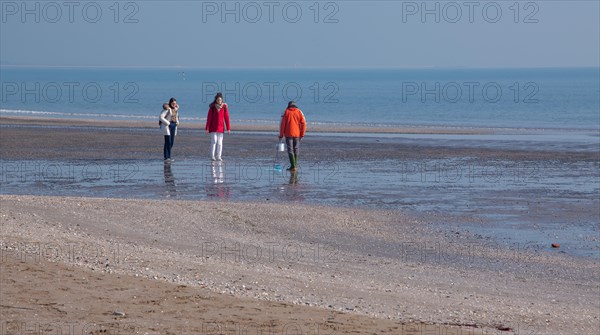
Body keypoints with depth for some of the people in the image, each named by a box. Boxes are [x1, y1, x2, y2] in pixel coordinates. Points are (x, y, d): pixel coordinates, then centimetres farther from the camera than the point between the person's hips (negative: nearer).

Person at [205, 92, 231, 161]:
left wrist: (228, 128, -3)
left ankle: (218, 157, 5)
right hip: (213, 127, -2)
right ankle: (212, 156, -4)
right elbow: (209, 118, -4)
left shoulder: (224, 107, -1)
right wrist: (207, 128, -8)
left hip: (221, 127, 2)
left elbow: (226, 118, 0)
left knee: (219, 142, 1)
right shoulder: (212, 107, -4)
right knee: (214, 141, -9)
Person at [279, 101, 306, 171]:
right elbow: (303, 124, -1)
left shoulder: (286, 112, 0)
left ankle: (293, 166, -12)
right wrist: (302, 135, 4)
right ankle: (295, 165, 18)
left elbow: (282, 124, -3)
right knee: (296, 149, 13)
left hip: (288, 134, -2)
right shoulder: (299, 112, 4)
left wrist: (281, 135, 3)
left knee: (290, 150, -2)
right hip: (297, 134, 2)